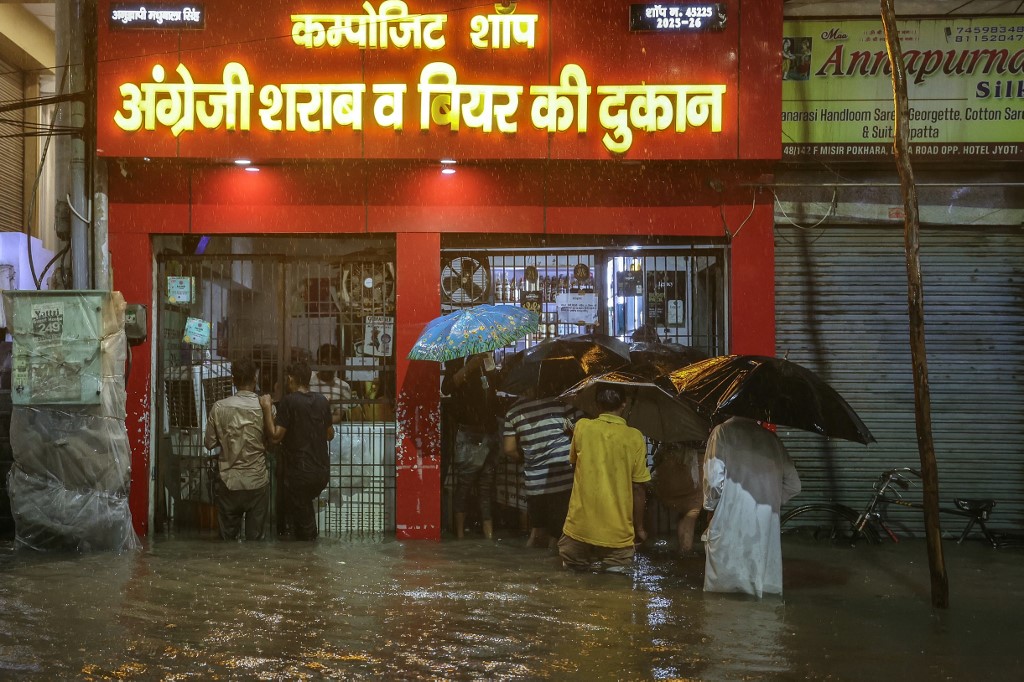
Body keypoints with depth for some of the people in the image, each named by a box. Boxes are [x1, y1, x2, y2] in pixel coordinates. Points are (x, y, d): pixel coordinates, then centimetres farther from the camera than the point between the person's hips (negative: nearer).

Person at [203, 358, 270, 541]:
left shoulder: (219, 407, -7)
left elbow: (209, 443, 0)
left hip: (228, 482, 1)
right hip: (258, 481, -1)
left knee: (228, 536, 11)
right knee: (256, 536, 8)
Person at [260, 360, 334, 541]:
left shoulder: (289, 401, -13)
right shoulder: (322, 401, 5)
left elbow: (275, 436, -17)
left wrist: (267, 408, -11)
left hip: (299, 473, -6)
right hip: (322, 472, 6)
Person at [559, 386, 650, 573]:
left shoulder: (582, 427, -2)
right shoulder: (635, 438, -5)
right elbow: (638, 488, -3)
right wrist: (639, 527, 7)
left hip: (580, 526, 1)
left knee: (573, 564, 20)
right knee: (616, 568, 14)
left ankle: (579, 562, -3)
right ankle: (613, 562, -9)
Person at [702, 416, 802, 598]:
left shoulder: (723, 431, 2)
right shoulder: (771, 438, 14)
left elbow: (715, 478, -10)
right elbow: (793, 484, 16)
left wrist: (709, 504, 9)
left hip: (731, 522, -4)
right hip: (767, 524, 4)